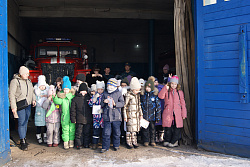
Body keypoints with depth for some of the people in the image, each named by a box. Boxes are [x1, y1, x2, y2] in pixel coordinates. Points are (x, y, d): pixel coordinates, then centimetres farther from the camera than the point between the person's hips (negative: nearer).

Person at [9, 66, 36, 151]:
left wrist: (33, 99, 11)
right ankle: (22, 142, 2)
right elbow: (11, 94, -10)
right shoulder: (15, 81, -8)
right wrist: (13, 107, -14)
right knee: (21, 123, -6)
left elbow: (32, 91, 26)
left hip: (28, 105, 6)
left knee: (25, 122, 11)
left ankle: (24, 139, 23)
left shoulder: (29, 81, 13)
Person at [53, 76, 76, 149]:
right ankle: (65, 142, 17)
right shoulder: (61, 94, -2)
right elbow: (58, 102, -16)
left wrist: (65, 96, -12)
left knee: (72, 129, 11)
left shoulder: (72, 94, 5)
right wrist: (55, 97, -31)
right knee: (65, 129, 5)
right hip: (65, 116, -1)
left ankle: (71, 141, 25)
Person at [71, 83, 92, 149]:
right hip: (79, 120, -2)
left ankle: (86, 144, 23)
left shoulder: (89, 98, 8)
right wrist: (73, 118, -5)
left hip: (88, 120, 2)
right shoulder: (75, 99, 1)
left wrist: (92, 117, 10)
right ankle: (79, 144, 19)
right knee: (79, 133, 5)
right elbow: (73, 110, 1)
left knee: (87, 133, 10)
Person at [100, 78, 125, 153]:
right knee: (106, 133, -1)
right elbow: (101, 105, 15)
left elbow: (122, 103, -4)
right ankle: (105, 147, 9)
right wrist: (104, 102, -8)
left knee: (116, 132, 9)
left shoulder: (118, 93, 3)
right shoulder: (105, 94, 11)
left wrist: (115, 104, -21)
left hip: (116, 116, -1)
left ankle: (116, 145, 26)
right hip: (107, 116, 1)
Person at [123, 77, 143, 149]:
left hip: (136, 115, 6)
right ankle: (129, 143, 10)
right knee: (129, 129, -1)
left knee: (135, 129, 9)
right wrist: (125, 116, -10)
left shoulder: (137, 95, 10)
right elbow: (124, 106, -9)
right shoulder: (128, 95, -10)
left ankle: (134, 142, 19)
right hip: (130, 115, -6)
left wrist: (141, 114, 18)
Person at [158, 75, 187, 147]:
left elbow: (183, 103, 13)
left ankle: (173, 142, 13)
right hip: (168, 113, -1)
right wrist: (165, 88, -10)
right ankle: (167, 141, 18)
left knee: (177, 128, -1)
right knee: (168, 128, 0)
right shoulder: (166, 91, 9)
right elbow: (160, 96, -11)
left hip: (177, 113, 1)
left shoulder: (180, 92, 13)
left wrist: (183, 114, 8)